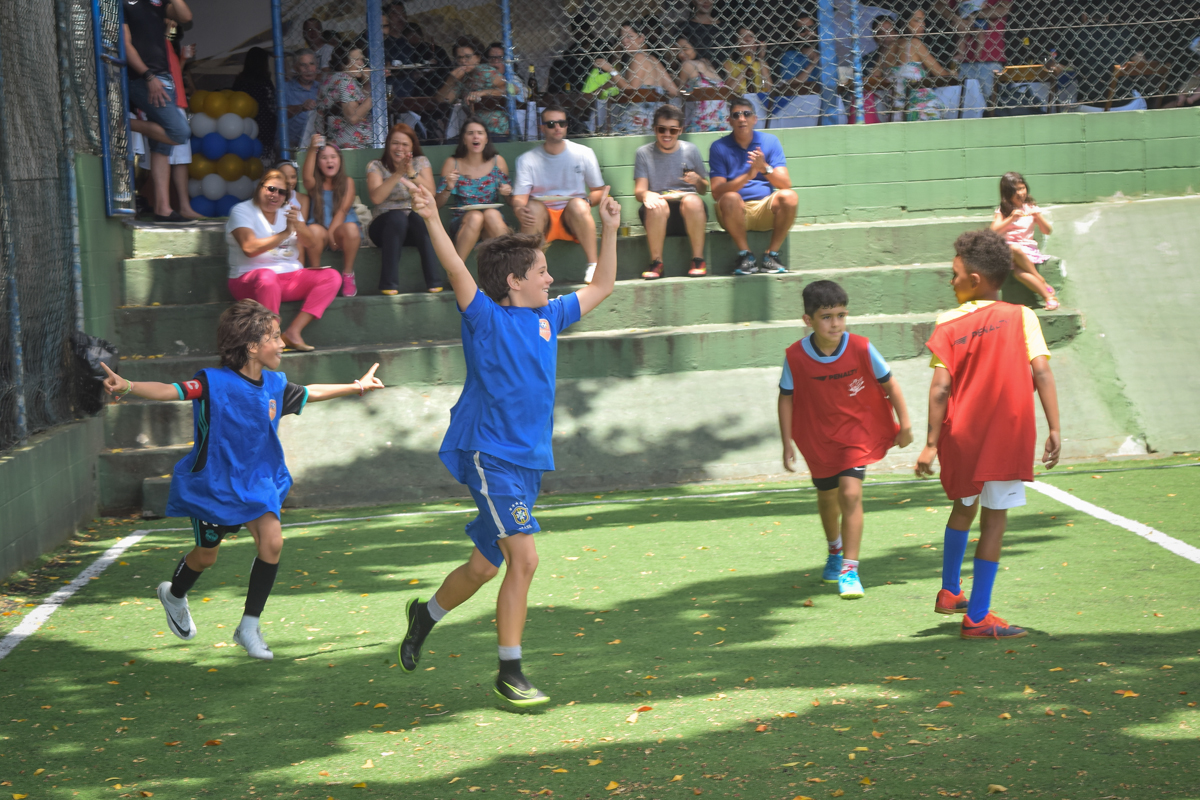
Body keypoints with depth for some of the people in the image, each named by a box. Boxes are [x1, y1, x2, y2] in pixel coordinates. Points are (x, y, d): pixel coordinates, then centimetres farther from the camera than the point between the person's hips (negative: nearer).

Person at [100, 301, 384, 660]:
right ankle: (174, 595, 47)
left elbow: (309, 393, 18)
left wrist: (356, 387, 26)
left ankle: (249, 626, -3)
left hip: (257, 482, 4)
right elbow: (169, 390, -35)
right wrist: (128, 386, -54)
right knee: (207, 555, 11)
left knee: (272, 540, -17)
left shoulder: (275, 385, -2)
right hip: (213, 483, -4)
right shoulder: (214, 383, -22)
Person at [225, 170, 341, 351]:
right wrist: (284, 234, -21)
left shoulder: (289, 211, 16)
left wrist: (297, 224, -17)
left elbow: (307, 242, 3)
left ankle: (293, 331, -23)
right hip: (249, 279, -6)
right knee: (267, 276, -41)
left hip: (290, 277, 6)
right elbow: (250, 248, -19)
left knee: (332, 277, -15)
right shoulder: (242, 211, -3)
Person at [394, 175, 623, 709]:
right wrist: (432, 219, -37)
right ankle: (509, 674, -10)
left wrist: (610, 229, 21)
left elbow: (601, 287, 27)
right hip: (489, 454, -8)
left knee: (486, 564, 16)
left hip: (529, 460, 8)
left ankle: (425, 615, 42)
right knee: (524, 556, -18)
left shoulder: (549, 317, 13)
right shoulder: (486, 319, -7)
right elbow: (456, 271, -24)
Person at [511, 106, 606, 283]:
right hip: (542, 221, 0)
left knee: (577, 204, -32)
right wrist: (520, 210, -31)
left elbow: (599, 191, 10)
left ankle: (593, 265, -34)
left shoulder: (583, 154, 6)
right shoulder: (527, 160, 4)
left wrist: (587, 202, -15)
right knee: (533, 206, -32)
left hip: (573, 221, 0)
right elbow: (519, 198, -6)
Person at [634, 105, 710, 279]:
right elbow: (639, 191, 1)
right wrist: (646, 194, -24)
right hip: (657, 217, -1)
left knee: (692, 201, -34)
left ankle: (698, 259, -21)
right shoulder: (644, 153, 9)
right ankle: (656, 262, -22)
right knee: (657, 206, -35)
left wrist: (697, 181, -9)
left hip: (688, 214, 1)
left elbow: (704, 190, 15)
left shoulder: (690, 150, 12)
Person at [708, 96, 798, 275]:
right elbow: (717, 192, -10)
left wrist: (765, 168, -23)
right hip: (736, 213, -2)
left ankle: (772, 254, -14)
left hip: (766, 210, 2)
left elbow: (786, 184, -3)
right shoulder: (719, 147, 2)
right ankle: (745, 255, -19)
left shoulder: (770, 141, 7)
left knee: (789, 197, -28)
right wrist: (748, 175, -25)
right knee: (730, 198, -35)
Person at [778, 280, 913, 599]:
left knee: (850, 494, -18)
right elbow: (786, 398, -4)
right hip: (818, 438, 2)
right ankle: (835, 551, 47)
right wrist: (787, 442, -4)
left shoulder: (861, 348, -18)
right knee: (827, 497, 18)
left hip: (857, 431, -2)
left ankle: (849, 569, -12)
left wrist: (905, 424, 0)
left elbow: (889, 384, -4)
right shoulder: (796, 356, -17)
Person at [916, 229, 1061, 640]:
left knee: (964, 506, 25)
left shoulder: (949, 325, -1)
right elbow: (1041, 372, -11)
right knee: (993, 519, 3)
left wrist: (931, 444, -7)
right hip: (1008, 435, -2)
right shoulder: (1021, 316, -2)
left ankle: (949, 593, 36)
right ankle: (977, 618, 5)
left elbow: (940, 388, -8)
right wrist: (1054, 429, -10)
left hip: (961, 434, 2)